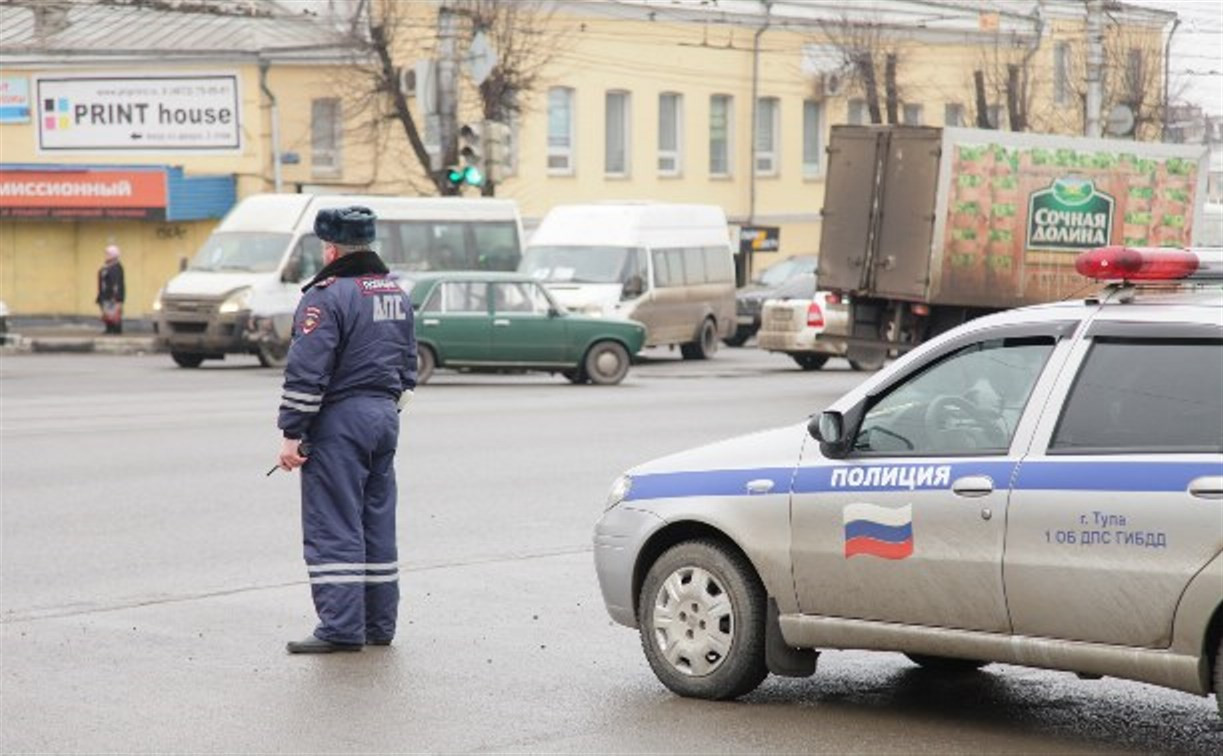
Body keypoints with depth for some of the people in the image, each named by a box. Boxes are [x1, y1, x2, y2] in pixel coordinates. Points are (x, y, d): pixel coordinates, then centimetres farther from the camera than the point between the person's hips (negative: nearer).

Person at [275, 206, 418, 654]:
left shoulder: (327, 296, -14)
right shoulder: (396, 294, 14)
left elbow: (306, 373, -18)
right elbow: (407, 364, 20)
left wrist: (291, 434, -15)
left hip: (340, 420, -8)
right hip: (385, 416, 8)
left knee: (333, 528, -5)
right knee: (377, 523, 13)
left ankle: (341, 628, -8)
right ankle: (380, 624, 17)